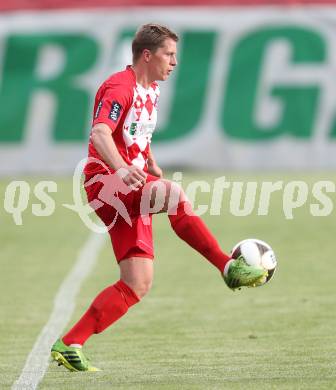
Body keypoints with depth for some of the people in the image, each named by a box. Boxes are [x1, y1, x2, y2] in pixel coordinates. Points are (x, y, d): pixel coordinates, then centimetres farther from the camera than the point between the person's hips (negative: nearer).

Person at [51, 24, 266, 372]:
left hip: (131, 188, 10)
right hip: (105, 179, -10)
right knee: (175, 195, -37)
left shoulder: (150, 91, 19)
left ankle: (68, 345, 1)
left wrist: (154, 169, 21)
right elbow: (100, 133, -28)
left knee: (137, 285, 0)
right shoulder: (119, 88, -11)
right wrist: (122, 169, -46)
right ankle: (229, 267, -34)